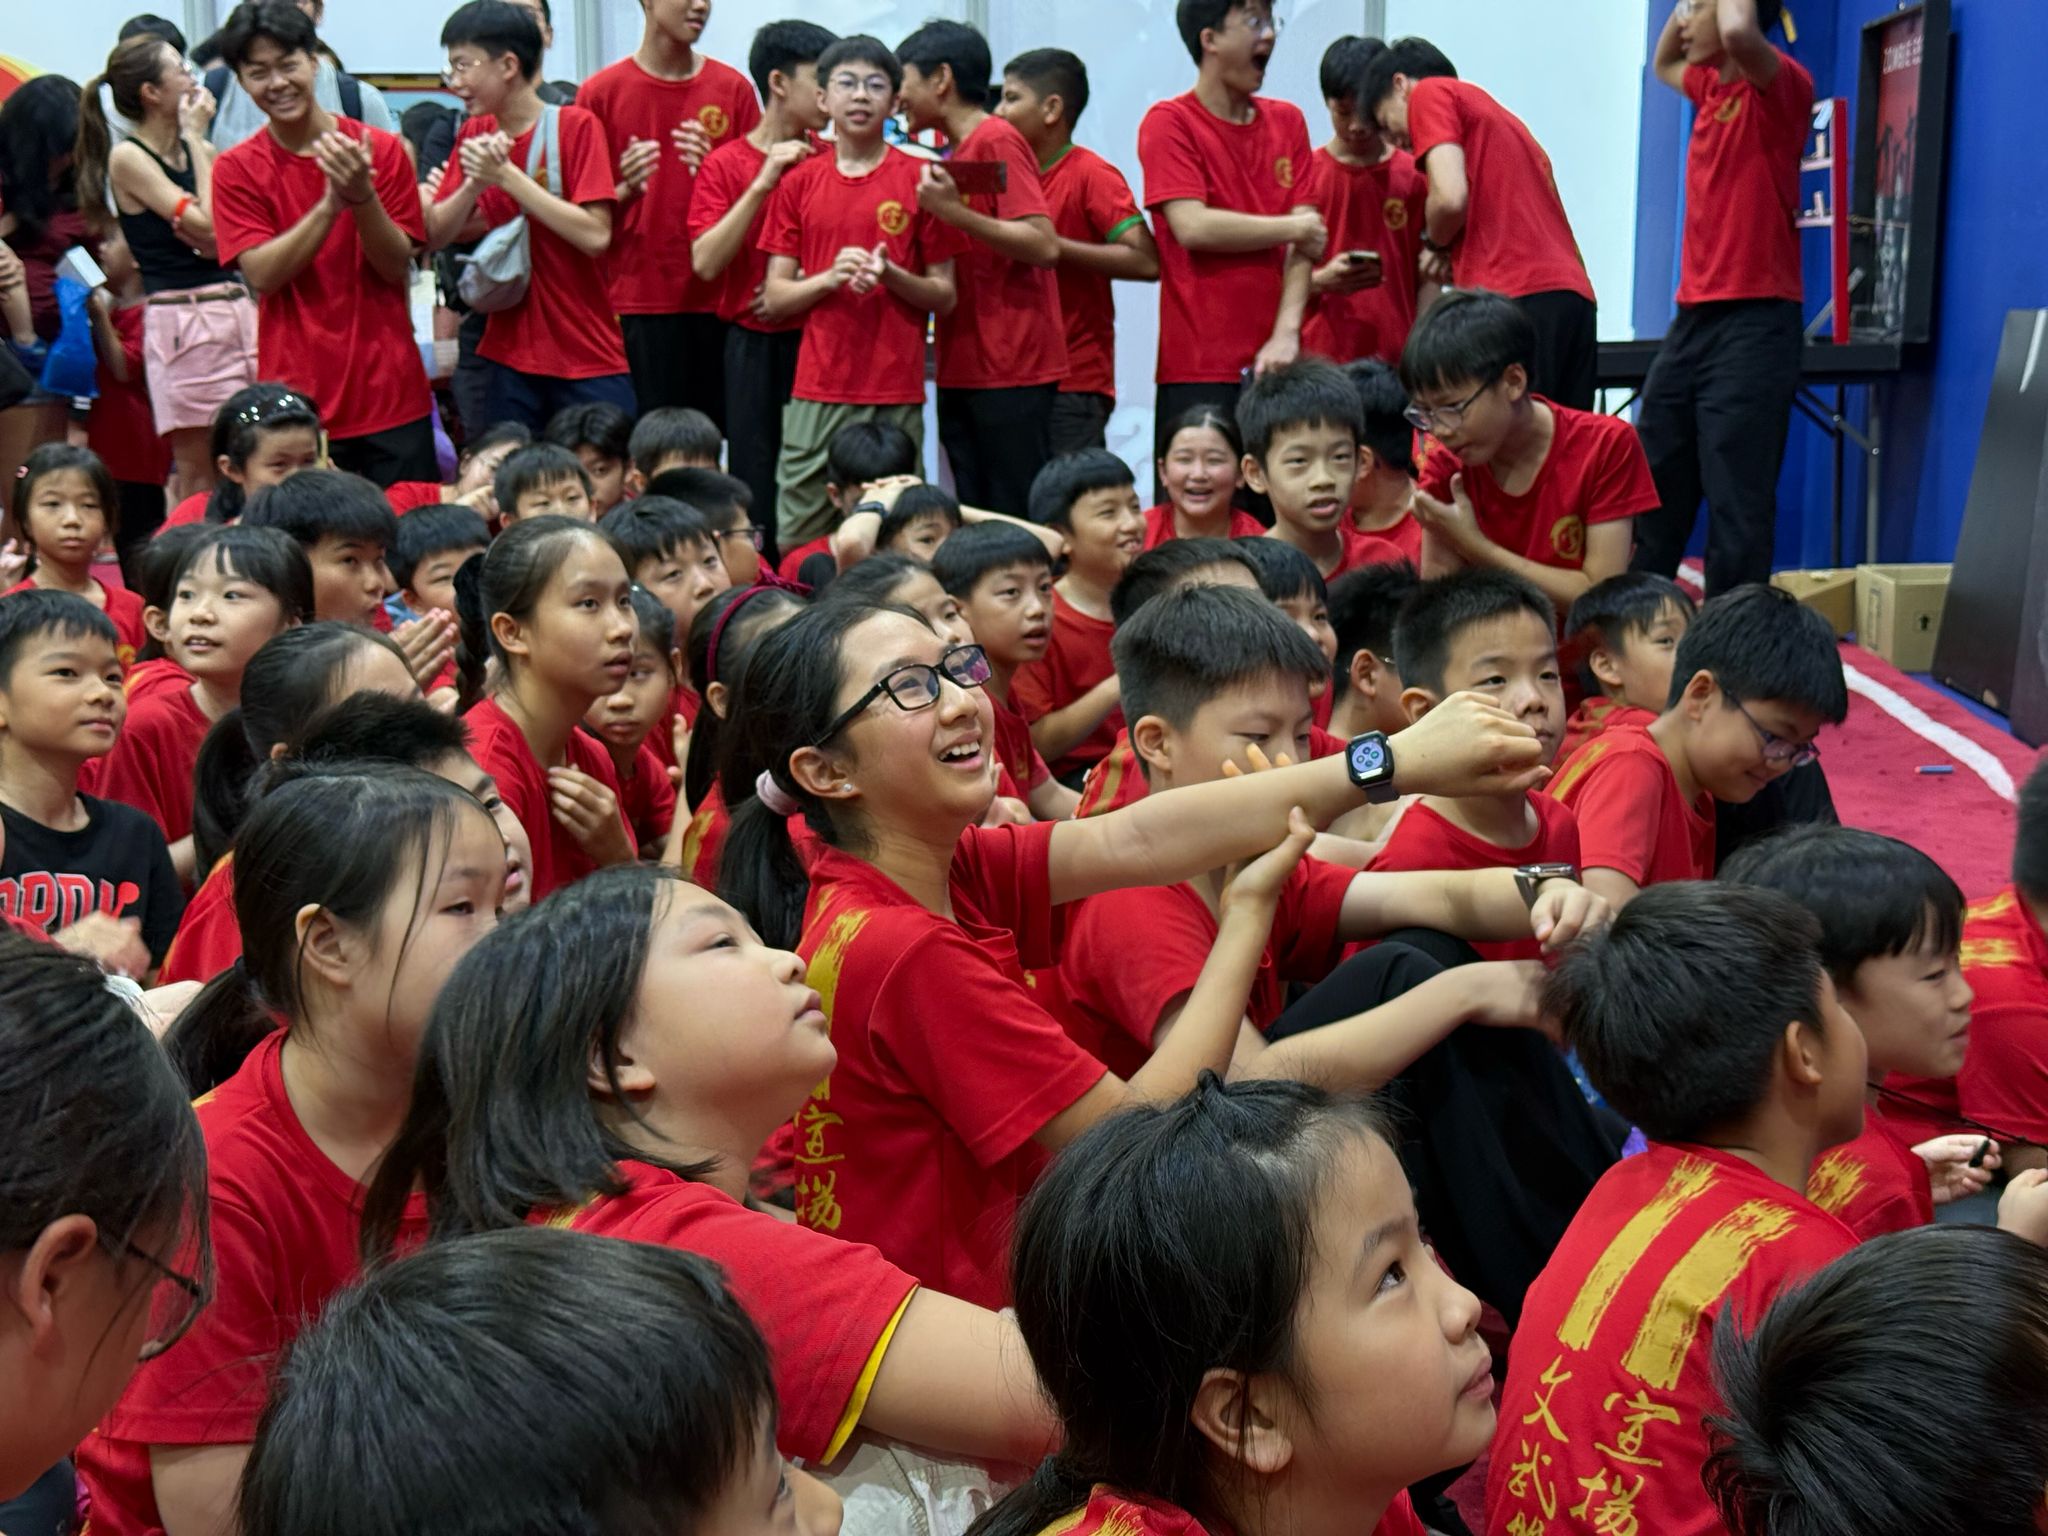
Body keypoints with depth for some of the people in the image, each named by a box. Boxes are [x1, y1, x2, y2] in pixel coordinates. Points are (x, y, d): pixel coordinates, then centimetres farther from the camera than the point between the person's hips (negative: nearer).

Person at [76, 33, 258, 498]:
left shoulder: (200, 149, 14)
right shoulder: (127, 157, -3)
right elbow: (208, 227, -12)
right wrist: (194, 138, -4)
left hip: (237, 310, 6)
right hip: (180, 319, -6)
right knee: (199, 477, -3)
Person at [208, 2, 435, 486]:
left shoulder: (381, 149, 2)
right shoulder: (237, 169, 2)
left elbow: (397, 266, -2)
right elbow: (261, 274, -9)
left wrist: (361, 195, -19)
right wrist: (331, 202, -19)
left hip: (391, 397, 1)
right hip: (298, 404, 0)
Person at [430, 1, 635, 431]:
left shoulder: (576, 125, -7)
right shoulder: (474, 136, 9)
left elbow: (596, 235, -17)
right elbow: (436, 234, 5)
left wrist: (506, 175, -17)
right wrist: (473, 184, -13)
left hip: (588, 361, -4)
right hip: (510, 358, 5)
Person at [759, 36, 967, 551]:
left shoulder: (919, 180, 4)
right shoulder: (798, 183, 9)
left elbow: (946, 296, 6)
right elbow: (773, 300, 7)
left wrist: (891, 276, -13)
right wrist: (830, 277, -10)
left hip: (897, 394, -1)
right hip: (817, 388, 2)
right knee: (798, 542, 0)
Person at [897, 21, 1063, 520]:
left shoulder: (997, 140, -8)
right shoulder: (955, 155, 17)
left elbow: (1045, 246, -18)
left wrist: (955, 213, -23)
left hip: (1011, 369, -9)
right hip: (963, 371, 9)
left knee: (1018, 524, -7)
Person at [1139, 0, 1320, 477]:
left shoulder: (1288, 121, 13)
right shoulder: (1169, 123, -1)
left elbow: (1304, 242, 4)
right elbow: (1192, 226, -15)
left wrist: (1287, 331, -10)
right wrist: (1291, 227, -4)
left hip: (1276, 363, 4)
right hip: (1199, 368, -4)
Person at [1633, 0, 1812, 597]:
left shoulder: (1782, 85, -9)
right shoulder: (1711, 86, 15)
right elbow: (1662, 64, 37)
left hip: (1754, 324, -9)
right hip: (1694, 318, 9)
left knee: (1736, 503, -9)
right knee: (1649, 489, 13)